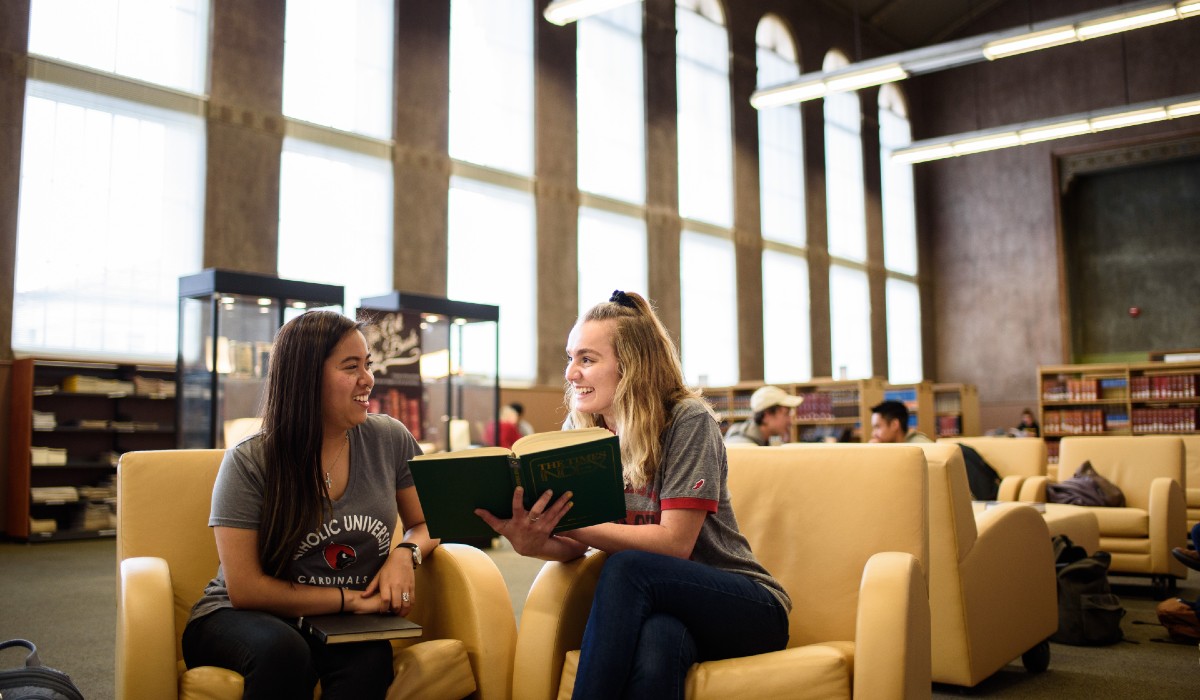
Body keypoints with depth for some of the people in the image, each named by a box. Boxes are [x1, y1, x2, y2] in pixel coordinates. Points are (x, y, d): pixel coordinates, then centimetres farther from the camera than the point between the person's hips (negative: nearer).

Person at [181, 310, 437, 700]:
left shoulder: (390, 440, 0)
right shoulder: (249, 462, -9)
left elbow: (426, 525, 13)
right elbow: (245, 589, -12)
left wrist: (406, 553, -10)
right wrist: (351, 599, -16)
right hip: (242, 620, -1)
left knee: (370, 658, -34)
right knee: (283, 651, -37)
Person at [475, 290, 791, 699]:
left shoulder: (689, 421, -13)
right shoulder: (578, 428, 3)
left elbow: (675, 542, -19)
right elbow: (576, 547, -3)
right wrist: (533, 543, -27)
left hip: (748, 608, -2)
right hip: (655, 607, 2)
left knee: (627, 569, -33)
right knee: (657, 638, -36)